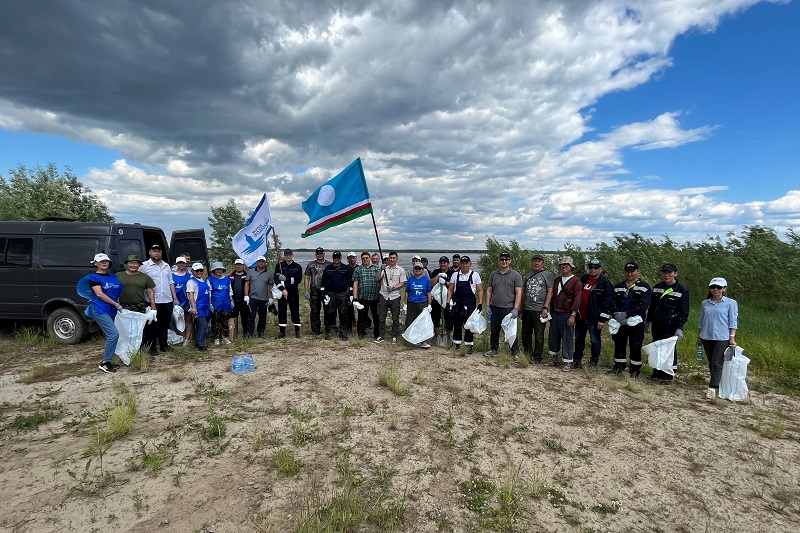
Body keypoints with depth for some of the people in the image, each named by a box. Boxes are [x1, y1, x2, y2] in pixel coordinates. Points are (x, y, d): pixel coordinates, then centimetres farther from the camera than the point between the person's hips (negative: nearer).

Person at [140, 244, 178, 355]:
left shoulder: (167, 266, 14)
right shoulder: (145, 266, -3)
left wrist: (175, 298, 12)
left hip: (167, 300, 5)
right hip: (153, 301, -5)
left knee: (165, 324, 12)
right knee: (152, 325, 3)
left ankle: (163, 345, 23)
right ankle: (152, 347, 12)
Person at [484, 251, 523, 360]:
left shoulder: (515, 275, -2)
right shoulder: (493, 274, 9)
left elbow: (518, 293, -6)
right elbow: (489, 291, 12)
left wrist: (516, 309, -13)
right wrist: (487, 306, 6)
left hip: (509, 309, -4)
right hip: (495, 308, 4)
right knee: (494, 331, 13)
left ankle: (515, 353, 12)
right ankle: (493, 349, 28)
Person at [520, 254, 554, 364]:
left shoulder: (548, 274, -1)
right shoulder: (528, 275, 17)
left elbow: (550, 292, -7)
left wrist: (545, 307, -15)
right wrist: (521, 307, 16)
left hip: (539, 310, -6)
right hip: (526, 309, 6)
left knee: (539, 336, 2)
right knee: (526, 334, 13)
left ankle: (537, 358, 11)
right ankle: (527, 354, 27)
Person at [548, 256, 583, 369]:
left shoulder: (576, 282, -6)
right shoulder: (557, 280, 15)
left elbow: (577, 299, -13)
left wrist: (573, 315, -20)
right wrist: (551, 311, 13)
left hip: (567, 315, -6)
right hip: (555, 313, 7)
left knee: (567, 338, -3)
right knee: (553, 336, 12)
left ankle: (568, 362, 6)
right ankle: (555, 358, 26)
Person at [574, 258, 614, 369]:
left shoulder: (605, 282, -9)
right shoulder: (583, 279, 9)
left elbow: (607, 302, -12)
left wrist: (602, 319, -15)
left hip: (594, 318, -6)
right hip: (580, 317, 6)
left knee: (595, 341, 3)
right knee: (579, 339, 14)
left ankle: (593, 362, 15)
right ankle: (577, 360, 25)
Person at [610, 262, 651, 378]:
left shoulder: (644, 287, -3)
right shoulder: (618, 287, 12)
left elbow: (642, 306, -14)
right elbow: (613, 303, 7)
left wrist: (626, 313, -21)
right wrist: (616, 314, -12)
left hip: (636, 323, -4)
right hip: (619, 322, 4)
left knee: (635, 347, 1)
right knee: (619, 344, 12)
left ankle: (635, 370, 16)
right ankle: (618, 367, 27)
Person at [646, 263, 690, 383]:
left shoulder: (682, 291, -6)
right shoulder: (657, 287, 10)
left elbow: (684, 312, -7)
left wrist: (680, 328, -13)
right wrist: (648, 322, 17)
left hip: (670, 327, -5)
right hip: (656, 326, 5)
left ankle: (668, 375, 8)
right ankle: (657, 372, 24)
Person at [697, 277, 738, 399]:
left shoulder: (730, 303, -1)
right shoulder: (705, 303, 9)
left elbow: (733, 322, -2)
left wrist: (732, 337, -8)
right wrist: (699, 337, 15)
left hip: (722, 338, -4)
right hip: (707, 337, 4)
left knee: (717, 363, -8)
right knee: (711, 363, 9)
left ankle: (713, 389, -7)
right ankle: (716, 385, 20)